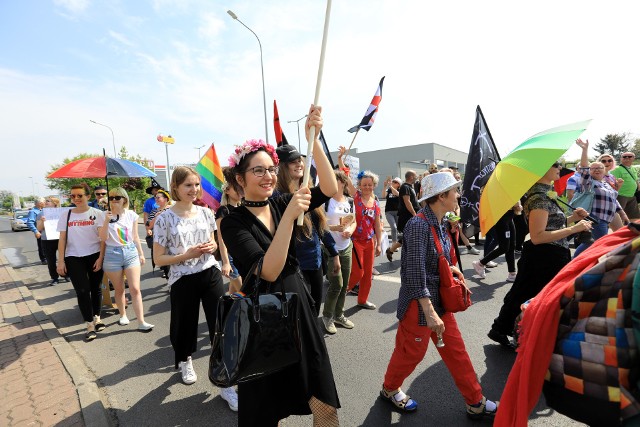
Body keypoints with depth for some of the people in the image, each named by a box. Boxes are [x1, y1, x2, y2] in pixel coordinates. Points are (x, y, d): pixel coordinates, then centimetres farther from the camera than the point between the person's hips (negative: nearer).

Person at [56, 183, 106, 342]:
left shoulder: (98, 214, -2)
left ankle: (96, 317, 27)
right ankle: (90, 325, 6)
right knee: (82, 290, -3)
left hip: (94, 256, -1)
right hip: (73, 257, 1)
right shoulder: (66, 216, 5)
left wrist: (100, 258, -9)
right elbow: (62, 239, 6)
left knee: (95, 288, 9)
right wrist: (61, 261, 0)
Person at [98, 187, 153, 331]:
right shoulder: (105, 216, -2)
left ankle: (141, 322, -1)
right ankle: (123, 315, 31)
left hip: (131, 252, 1)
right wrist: (106, 221, -20)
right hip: (113, 254, 0)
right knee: (119, 289, 10)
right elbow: (103, 238, -10)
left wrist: (141, 254, 11)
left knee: (135, 289, -4)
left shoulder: (132, 215, 2)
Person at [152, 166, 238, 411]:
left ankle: (226, 384, 14)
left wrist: (211, 246, -7)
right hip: (183, 281, -2)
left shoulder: (206, 212, 2)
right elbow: (158, 259, -7)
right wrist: (187, 255, -20)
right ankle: (185, 361, 52)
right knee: (185, 325, 17)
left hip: (211, 275, 3)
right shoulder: (165, 219, -9)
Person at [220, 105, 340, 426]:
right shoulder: (233, 222, -13)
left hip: (299, 307, 4)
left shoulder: (280, 204, 0)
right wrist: (290, 215, -32)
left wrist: (313, 138, -21)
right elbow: (269, 271, -26)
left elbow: (329, 190, -13)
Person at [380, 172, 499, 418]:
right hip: (419, 303, -8)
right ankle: (389, 389, 39)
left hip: (440, 298, 8)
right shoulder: (419, 225, -25)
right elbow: (415, 273, -27)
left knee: (456, 350, 18)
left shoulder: (440, 223, 3)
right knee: (411, 352, 12)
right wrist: (430, 312, -26)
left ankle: (475, 403, 37)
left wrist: (452, 269, 4)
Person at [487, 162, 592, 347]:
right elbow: (537, 236, -25)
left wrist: (571, 218, 7)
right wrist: (574, 229, -23)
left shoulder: (545, 192, 12)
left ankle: (501, 330, 32)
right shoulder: (540, 196, -20)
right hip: (545, 261, -10)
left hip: (550, 258, 10)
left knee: (524, 298, 19)